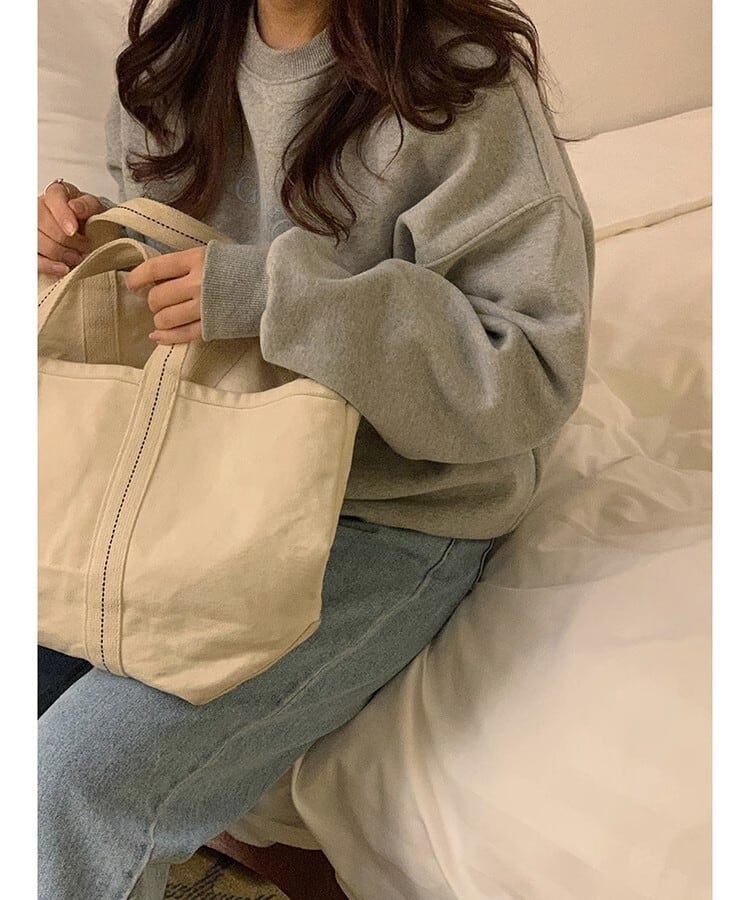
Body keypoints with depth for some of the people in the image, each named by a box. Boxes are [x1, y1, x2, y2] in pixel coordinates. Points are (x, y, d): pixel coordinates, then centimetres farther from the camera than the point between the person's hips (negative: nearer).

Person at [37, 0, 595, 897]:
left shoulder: (457, 78, -16)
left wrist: (280, 293, -28)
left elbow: (536, 370, -20)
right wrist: (99, 240, -5)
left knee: (76, 783, -18)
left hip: (389, 520, -6)